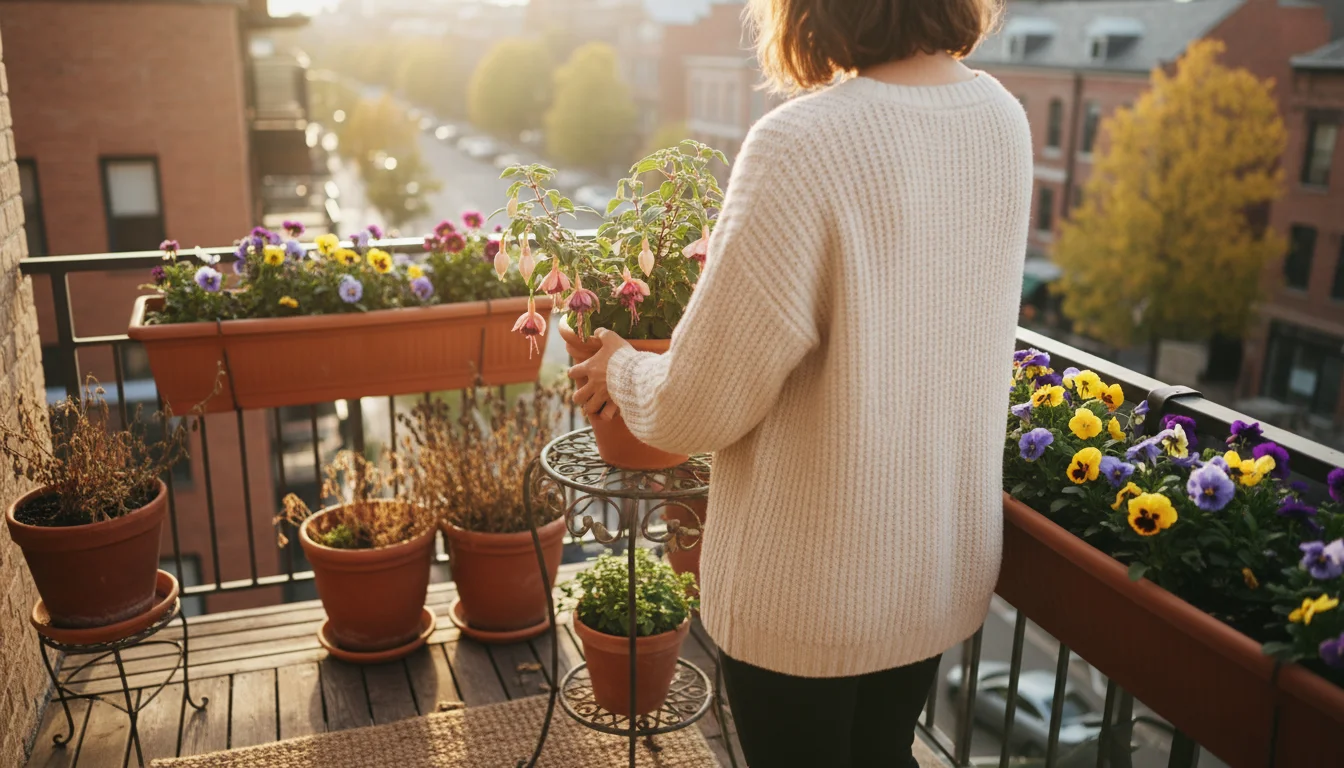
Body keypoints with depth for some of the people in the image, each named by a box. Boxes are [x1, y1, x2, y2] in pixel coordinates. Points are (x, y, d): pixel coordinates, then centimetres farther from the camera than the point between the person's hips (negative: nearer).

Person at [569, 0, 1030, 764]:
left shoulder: (803, 146, -27)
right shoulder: (1003, 118, -4)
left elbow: (697, 411, -21)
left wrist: (622, 370, 0)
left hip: (811, 589, -6)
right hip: (948, 563, 6)